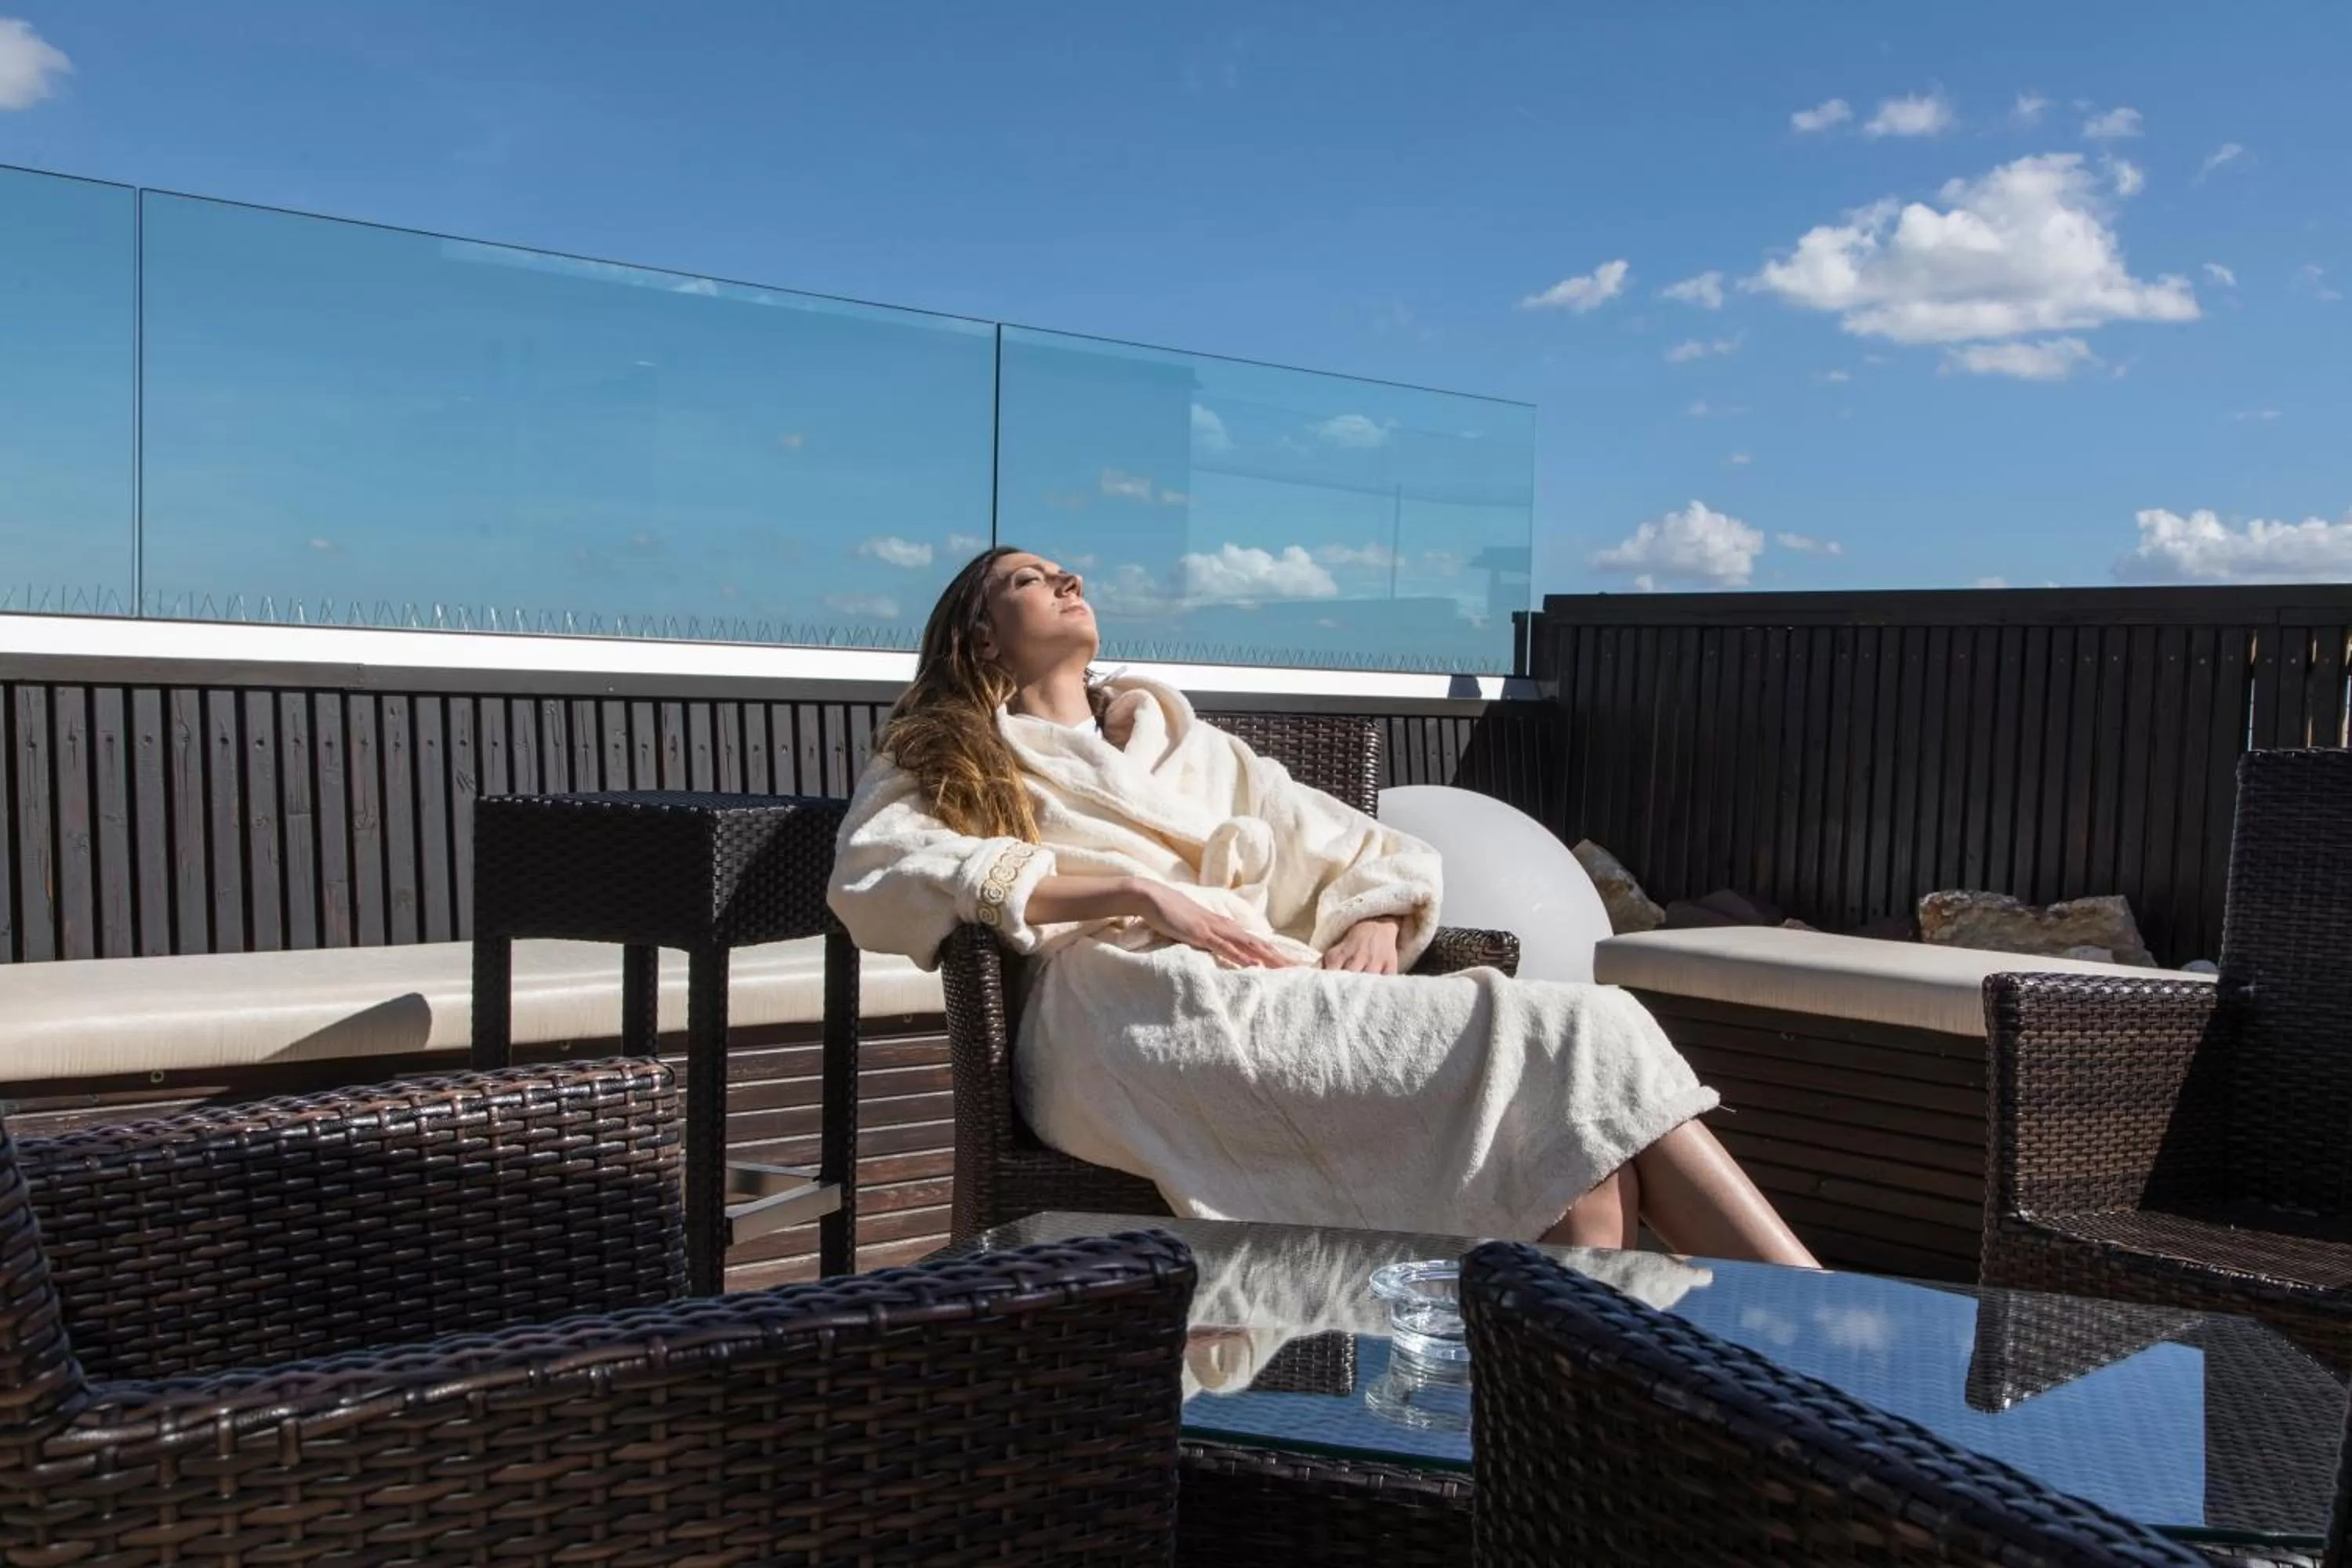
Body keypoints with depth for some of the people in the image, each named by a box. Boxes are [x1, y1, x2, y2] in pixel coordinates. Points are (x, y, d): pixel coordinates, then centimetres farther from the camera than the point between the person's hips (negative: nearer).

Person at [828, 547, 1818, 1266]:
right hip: (1136, 1020, -5)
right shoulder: (940, 762, 21)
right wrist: (1134, 889, -10)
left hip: (1275, 998, 5)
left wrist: (1376, 923, 1)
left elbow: (1370, 856, 28)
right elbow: (872, 880, -2)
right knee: (1564, 1044, -24)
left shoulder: (1191, 748, 34)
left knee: (1575, 1133, -25)